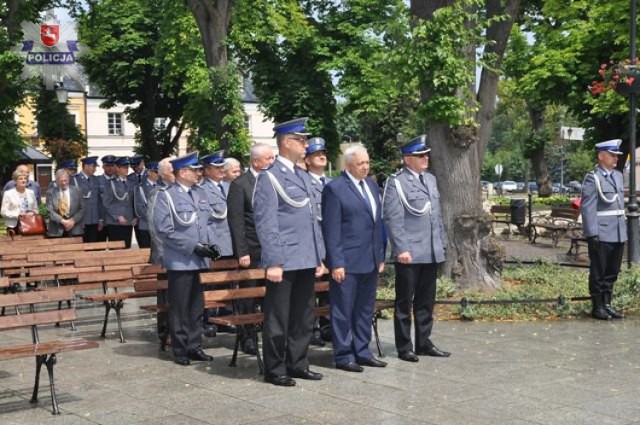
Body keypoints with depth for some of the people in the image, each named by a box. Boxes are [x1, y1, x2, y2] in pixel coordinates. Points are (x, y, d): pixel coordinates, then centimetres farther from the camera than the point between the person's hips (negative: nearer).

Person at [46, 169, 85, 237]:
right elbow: (50, 211, -4)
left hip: (75, 230, 1)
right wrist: (62, 221, -16)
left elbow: (82, 209, 5)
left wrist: (73, 220, -10)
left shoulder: (77, 191, 8)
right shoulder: (50, 192, 4)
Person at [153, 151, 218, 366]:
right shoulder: (166, 196, -7)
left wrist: (208, 244, 2)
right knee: (180, 308, 3)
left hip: (200, 260, 6)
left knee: (197, 306, 11)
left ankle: (194, 346, 20)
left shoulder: (200, 194, 12)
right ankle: (180, 350, 13)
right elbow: (164, 230, -13)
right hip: (180, 262, -6)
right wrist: (193, 246, -17)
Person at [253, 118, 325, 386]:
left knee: (304, 317, 14)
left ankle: (297, 364, 26)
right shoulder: (269, 177, -9)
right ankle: (275, 370, 13)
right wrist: (273, 262, -18)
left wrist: (319, 256, 15)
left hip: (306, 261, 8)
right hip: (284, 261, -8)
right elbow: (265, 223, -14)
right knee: (278, 319, 3)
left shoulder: (303, 176, 16)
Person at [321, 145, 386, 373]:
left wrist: (380, 256, 13)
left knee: (365, 309, 14)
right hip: (347, 262, -7)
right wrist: (336, 263, -15)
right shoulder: (335, 188, -9)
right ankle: (343, 355, 11)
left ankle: (362, 351, 24)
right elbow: (331, 230, -12)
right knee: (343, 311, 2)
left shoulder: (372, 185, 14)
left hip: (370, 260, 7)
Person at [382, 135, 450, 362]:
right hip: (409, 253, -7)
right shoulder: (396, 182, -8)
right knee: (404, 302, 4)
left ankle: (424, 343, 24)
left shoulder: (430, 179, 14)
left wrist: (442, 244, 15)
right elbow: (393, 219, -13)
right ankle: (404, 347, 13)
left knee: (426, 301, 14)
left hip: (431, 253, 7)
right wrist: (401, 248, -18)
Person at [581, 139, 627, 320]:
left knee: (612, 272, 12)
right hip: (601, 235, -7)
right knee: (598, 273, 4)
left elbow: (621, 204, 18)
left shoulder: (618, 176, 14)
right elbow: (587, 208, -13)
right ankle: (597, 307, 13)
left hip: (618, 235, 7)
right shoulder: (592, 178, -9)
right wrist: (592, 234, -18)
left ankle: (607, 305, 22)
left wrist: (624, 230, 15)